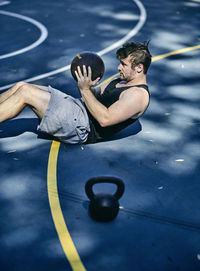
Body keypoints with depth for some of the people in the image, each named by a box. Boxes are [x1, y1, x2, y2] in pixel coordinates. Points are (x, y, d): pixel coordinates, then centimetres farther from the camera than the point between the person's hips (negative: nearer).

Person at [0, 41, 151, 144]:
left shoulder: (139, 94, -14)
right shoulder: (122, 81, 17)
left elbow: (104, 119, -24)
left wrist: (85, 90, -19)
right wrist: (86, 83, 1)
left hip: (82, 129, -10)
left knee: (25, 93, -15)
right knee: (21, 86, 1)